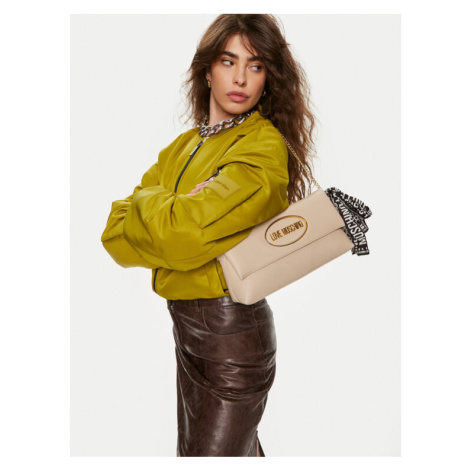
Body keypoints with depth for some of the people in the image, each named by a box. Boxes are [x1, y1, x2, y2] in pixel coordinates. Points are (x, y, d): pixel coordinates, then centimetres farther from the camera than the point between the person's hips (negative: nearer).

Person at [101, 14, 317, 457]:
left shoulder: (265, 149, -15)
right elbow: (114, 234, -1)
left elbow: (182, 236, -27)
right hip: (186, 324, 8)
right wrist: (170, 211, -18)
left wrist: (146, 203, -8)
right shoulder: (183, 146, 9)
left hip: (234, 333, -8)